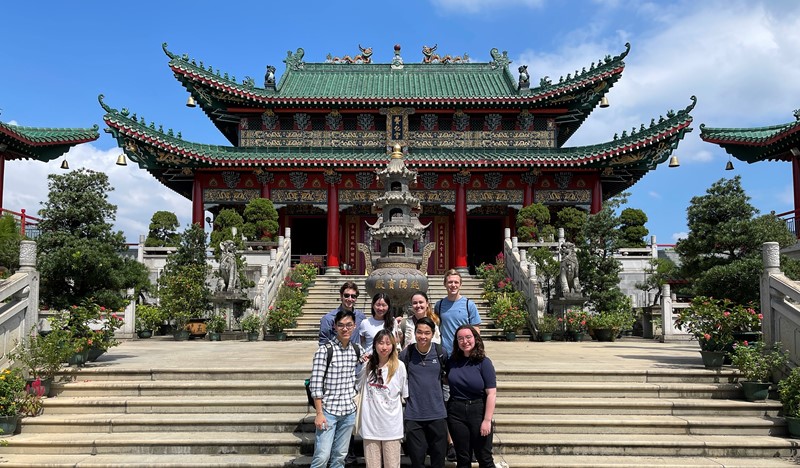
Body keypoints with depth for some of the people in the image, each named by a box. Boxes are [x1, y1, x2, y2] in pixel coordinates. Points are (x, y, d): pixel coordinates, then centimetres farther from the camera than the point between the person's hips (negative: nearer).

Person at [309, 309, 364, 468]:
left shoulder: (356, 351, 6)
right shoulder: (324, 350, -11)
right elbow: (315, 384, -12)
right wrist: (319, 413, -14)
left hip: (349, 411, 5)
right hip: (328, 411, -5)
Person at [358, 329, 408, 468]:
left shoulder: (399, 366, -8)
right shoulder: (367, 365, 3)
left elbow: (405, 394, 1)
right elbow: (358, 386, 19)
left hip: (391, 425, -3)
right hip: (370, 423, 3)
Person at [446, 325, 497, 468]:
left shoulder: (484, 362, -8)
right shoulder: (452, 361, 3)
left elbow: (491, 393, -11)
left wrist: (487, 420, -15)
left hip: (478, 411, -3)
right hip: (456, 413, 3)